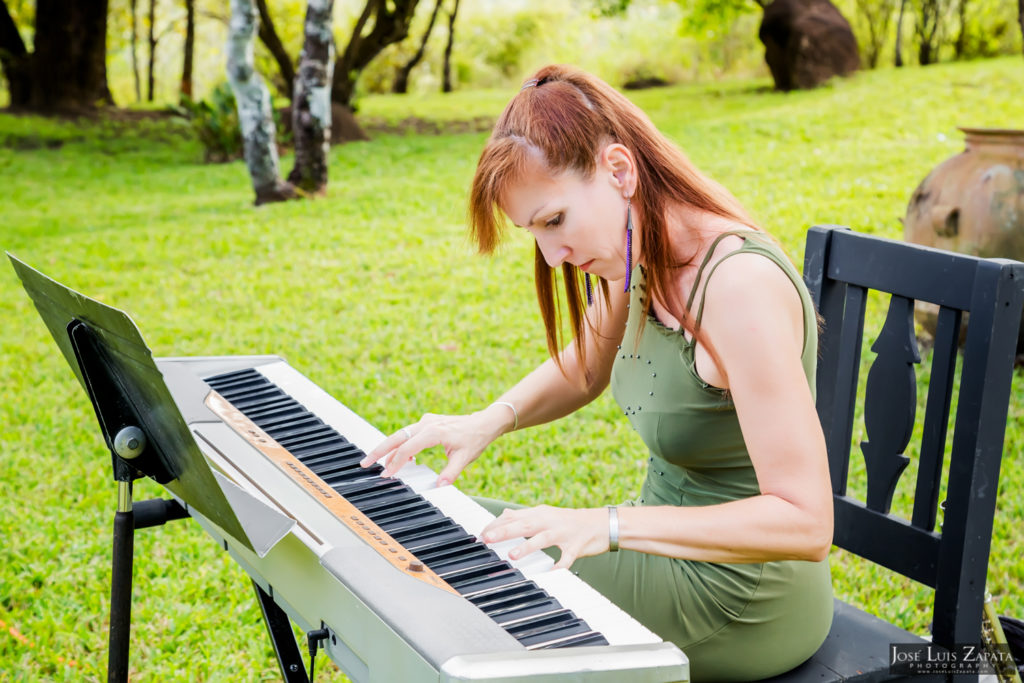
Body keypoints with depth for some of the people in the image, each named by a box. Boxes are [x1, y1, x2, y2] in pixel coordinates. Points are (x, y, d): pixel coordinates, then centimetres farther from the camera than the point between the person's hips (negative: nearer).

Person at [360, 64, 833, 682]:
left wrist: (610, 526, -34)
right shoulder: (637, 257, -3)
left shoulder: (740, 284, -29)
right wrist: (491, 420, -2)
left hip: (741, 603, -8)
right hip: (672, 539, 8)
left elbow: (806, 524, -31)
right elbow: (582, 369, 17)